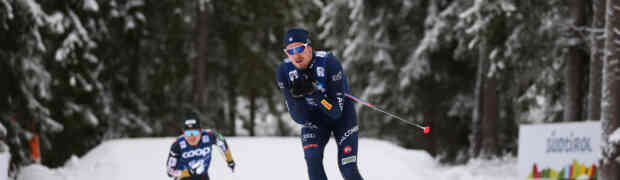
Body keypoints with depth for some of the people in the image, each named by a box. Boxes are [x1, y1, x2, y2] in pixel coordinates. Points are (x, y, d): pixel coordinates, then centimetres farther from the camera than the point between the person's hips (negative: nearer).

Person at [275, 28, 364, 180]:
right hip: (314, 117, 3)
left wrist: (314, 92, -42)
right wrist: (297, 96, -36)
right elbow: (300, 118, -17)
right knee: (312, 159, -22)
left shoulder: (328, 62, -29)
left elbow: (336, 111, -29)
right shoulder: (284, 72, -19)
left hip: (341, 115, -2)